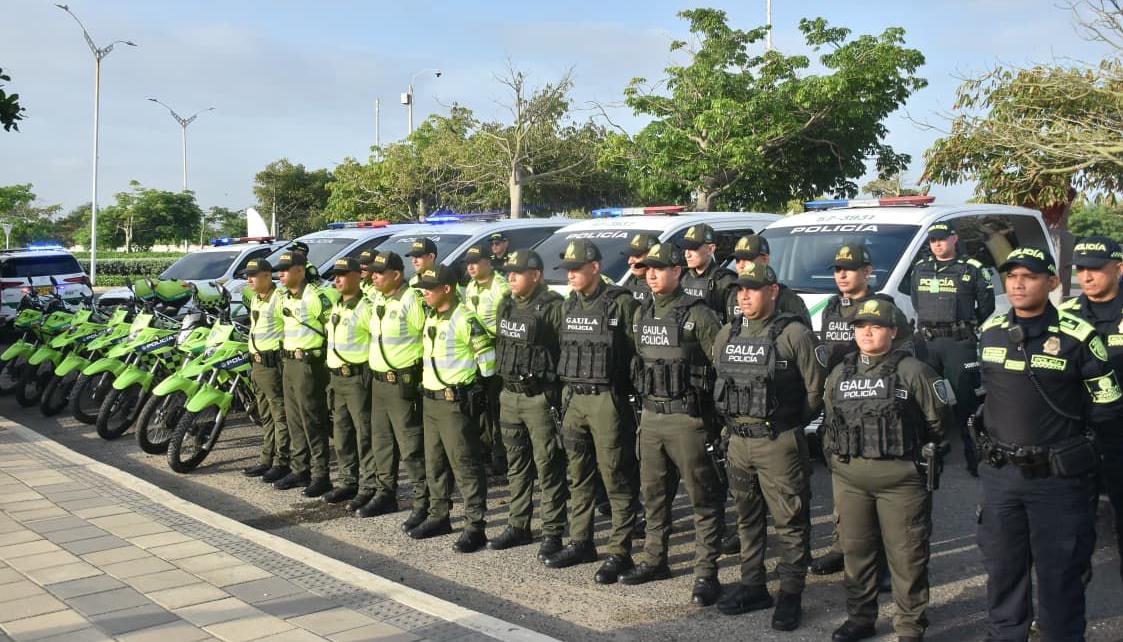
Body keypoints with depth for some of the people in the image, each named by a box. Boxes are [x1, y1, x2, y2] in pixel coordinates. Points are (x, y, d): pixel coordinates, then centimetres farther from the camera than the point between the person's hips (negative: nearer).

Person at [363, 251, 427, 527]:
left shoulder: (412, 301, -15)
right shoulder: (376, 300, 11)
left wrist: (420, 373, -12)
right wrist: (374, 368, 18)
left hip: (403, 382, -9)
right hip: (378, 380, 9)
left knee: (410, 446, -6)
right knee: (381, 441, 17)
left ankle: (423, 502, 0)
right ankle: (386, 494, 30)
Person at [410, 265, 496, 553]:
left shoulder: (465, 319, -15)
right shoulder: (431, 318, 12)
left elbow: (487, 357, -14)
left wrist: (473, 382, -5)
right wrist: (426, 384, 16)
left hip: (456, 401, -9)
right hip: (430, 399, 9)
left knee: (465, 465, -5)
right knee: (434, 463, 16)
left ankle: (475, 527, 0)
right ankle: (438, 516, 29)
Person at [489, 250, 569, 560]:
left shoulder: (552, 307, -14)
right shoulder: (506, 305, 12)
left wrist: (561, 395, -18)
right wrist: (502, 381, 16)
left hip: (540, 398, -8)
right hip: (509, 396, 8)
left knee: (548, 467, -1)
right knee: (516, 465, 16)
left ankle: (552, 533, 6)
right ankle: (518, 526, 27)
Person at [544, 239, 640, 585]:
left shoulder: (621, 303, -10)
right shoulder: (570, 305, 13)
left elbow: (638, 352, -10)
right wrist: (565, 393, 15)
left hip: (607, 399, -7)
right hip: (574, 399, 7)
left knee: (616, 478, -2)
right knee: (578, 475, 14)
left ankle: (619, 553, 4)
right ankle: (580, 542, 26)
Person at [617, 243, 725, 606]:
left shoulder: (697, 314, -10)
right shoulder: (642, 314, 12)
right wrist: (643, 401, 15)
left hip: (686, 417, -7)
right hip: (651, 416, 7)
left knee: (703, 497, -1)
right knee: (653, 493, 16)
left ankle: (706, 573, 4)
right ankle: (655, 560, 30)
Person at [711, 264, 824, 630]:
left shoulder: (794, 334, -11)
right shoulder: (727, 335, 9)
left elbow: (817, 388, -9)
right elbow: (719, 384, 19)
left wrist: (791, 424, -1)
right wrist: (730, 421, 13)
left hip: (779, 444, -6)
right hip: (738, 441, 7)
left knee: (789, 521, 1)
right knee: (747, 518, 15)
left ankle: (791, 595, 9)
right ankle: (752, 586, 27)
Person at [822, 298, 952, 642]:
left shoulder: (913, 372, -6)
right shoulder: (839, 375, 10)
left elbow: (939, 419, 2)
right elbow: (830, 421, 22)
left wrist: (923, 453, 9)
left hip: (900, 477, -5)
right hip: (849, 477, 5)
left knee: (906, 554, 1)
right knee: (856, 549, 13)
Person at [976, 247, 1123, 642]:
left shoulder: (1078, 337, -12)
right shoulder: (990, 331, 4)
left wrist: (1059, 412, -4)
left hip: (1057, 478, -5)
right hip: (999, 473, 5)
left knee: (1059, 574, 7)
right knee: (1002, 569, 17)